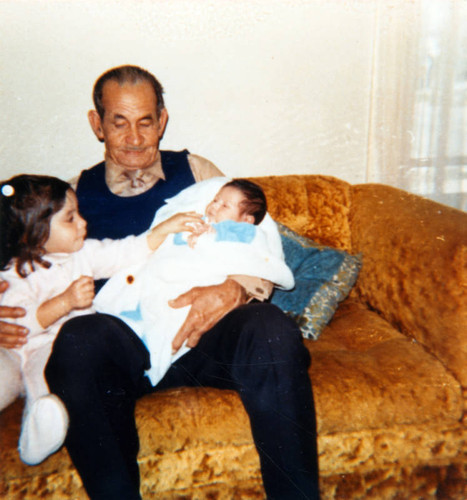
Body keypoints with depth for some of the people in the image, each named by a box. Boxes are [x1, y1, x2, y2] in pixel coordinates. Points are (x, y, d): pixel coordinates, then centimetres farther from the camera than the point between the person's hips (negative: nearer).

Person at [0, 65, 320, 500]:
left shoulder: (196, 173, 17)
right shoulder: (75, 195, 18)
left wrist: (232, 292, -14)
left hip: (205, 334, 1)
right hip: (122, 346, 0)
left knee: (272, 330, -31)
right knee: (78, 338, -34)